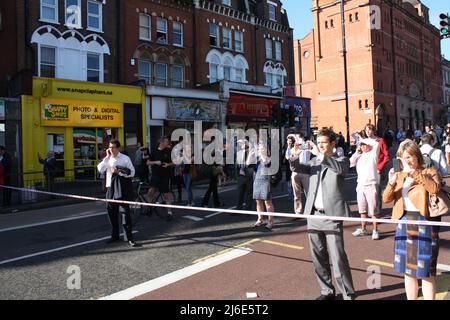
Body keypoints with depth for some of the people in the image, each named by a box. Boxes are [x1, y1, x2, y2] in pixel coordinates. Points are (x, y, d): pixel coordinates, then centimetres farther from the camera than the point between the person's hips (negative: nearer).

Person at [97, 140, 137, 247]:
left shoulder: (125, 158, -2)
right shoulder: (108, 159, 9)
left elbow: (132, 173, -5)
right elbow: (100, 169, -6)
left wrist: (119, 171, -16)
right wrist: (107, 157, -9)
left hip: (123, 188, -5)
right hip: (111, 187, 5)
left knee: (124, 211, -5)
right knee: (111, 211, 12)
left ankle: (129, 237, 3)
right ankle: (115, 235, 28)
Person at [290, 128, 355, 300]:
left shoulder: (342, 160, 1)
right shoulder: (314, 162, 15)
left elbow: (340, 168, -22)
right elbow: (298, 168, 1)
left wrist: (320, 154, -29)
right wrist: (296, 155, -18)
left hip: (332, 216, -5)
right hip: (314, 215, 5)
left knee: (338, 258, -5)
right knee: (319, 257, 13)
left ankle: (348, 294, 10)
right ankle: (327, 291, 28)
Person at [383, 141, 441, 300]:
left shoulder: (429, 172, -1)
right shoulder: (399, 175, 11)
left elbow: (434, 188, -23)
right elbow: (386, 199, 1)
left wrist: (414, 172, -23)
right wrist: (391, 183, -16)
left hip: (424, 223, -5)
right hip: (404, 222, 5)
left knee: (426, 271, 0)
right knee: (408, 270, 13)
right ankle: (410, 298, 26)